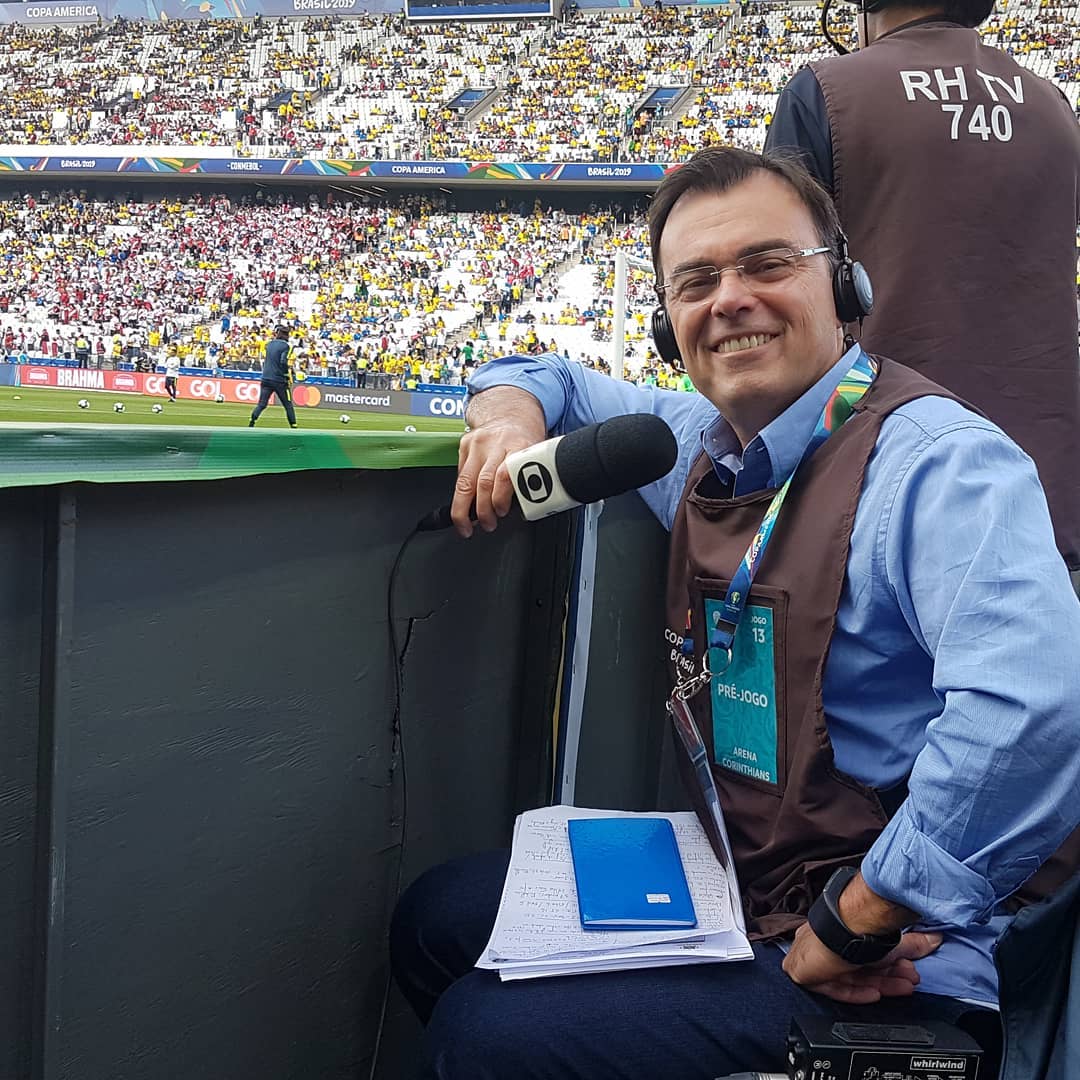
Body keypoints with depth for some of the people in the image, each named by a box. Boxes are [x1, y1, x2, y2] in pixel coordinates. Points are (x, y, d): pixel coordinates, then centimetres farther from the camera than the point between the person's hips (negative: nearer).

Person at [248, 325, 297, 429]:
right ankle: (293, 427, 5)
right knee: (288, 405, 6)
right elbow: (283, 362, -19)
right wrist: (287, 375, -7)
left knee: (261, 404, 5)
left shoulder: (270, 343, 10)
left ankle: (251, 423, -11)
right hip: (279, 380, -4)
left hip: (266, 379, 4)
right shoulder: (284, 345, -8)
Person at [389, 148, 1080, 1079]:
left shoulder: (938, 461, -20)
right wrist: (511, 406, -1)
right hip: (735, 879, 8)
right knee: (436, 918, 13)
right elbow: (550, 378, 24)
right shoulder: (707, 444, 6)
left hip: (894, 968, -8)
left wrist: (851, 924, -29)